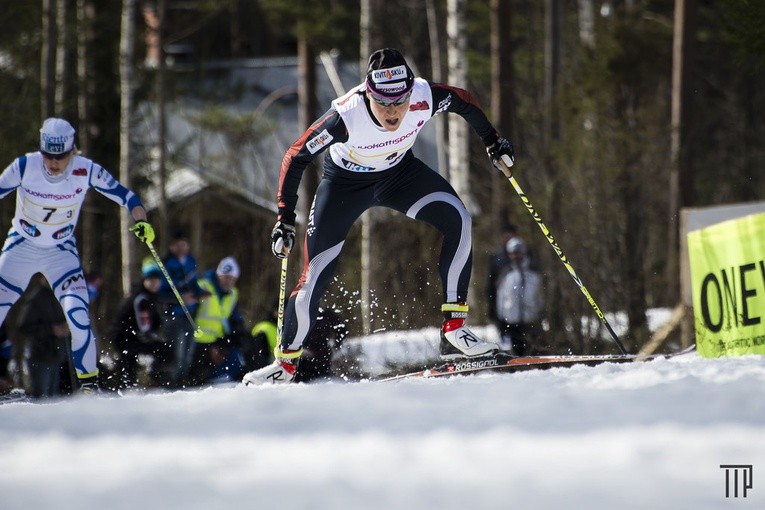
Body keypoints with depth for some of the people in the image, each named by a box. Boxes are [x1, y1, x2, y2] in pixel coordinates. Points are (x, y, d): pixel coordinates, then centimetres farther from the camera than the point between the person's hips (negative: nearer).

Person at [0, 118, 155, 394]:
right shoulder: (24, 167, -20)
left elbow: (127, 197, -10)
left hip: (61, 252, -1)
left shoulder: (87, 171, -18)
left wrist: (141, 221, -29)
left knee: (78, 316, -19)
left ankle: (89, 382, -6)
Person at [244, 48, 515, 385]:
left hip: (400, 171, 3)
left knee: (457, 219, -22)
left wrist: (492, 140, 4)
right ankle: (286, 363, 16)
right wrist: (284, 218, -27)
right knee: (315, 277, -6)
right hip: (345, 182, -3)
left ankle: (453, 332, -16)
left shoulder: (425, 97, -31)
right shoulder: (346, 116, -38)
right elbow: (295, 158, -25)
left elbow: (463, 102, -6)